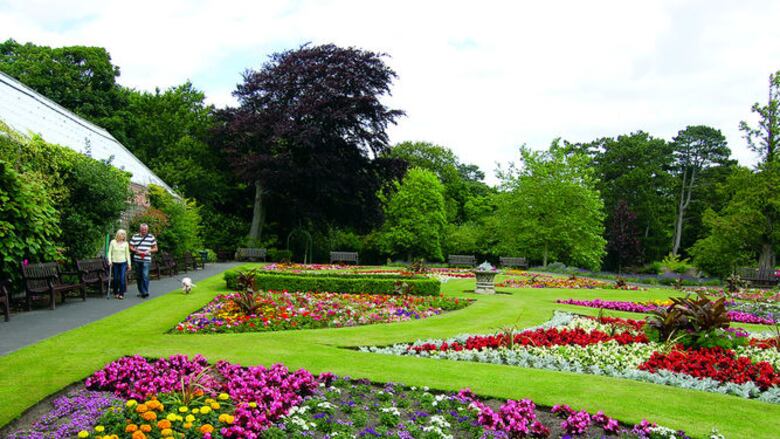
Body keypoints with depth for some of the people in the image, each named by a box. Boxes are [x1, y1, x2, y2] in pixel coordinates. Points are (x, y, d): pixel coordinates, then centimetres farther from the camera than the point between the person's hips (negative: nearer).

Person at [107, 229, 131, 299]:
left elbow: (127, 254, 7)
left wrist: (129, 263, 6)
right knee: (115, 278, 5)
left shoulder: (126, 243, 3)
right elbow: (110, 252, 2)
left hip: (123, 263, 0)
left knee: (122, 278, -8)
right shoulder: (113, 242, 1)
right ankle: (116, 293, 20)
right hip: (114, 263, 0)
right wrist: (110, 260, -9)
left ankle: (121, 294, -4)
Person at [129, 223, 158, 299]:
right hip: (137, 259, 3)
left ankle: (145, 292, -11)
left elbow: (155, 249, 8)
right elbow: (131, 247, 10)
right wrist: (136, 250, -9)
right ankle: (141, 292, 19)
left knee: (145, 276, -14)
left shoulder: (151, 237, 5)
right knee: (138, 277, 8)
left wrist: (149, 251, -10)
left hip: (146, 260, -3)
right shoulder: (135, 237, 8)